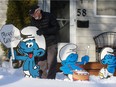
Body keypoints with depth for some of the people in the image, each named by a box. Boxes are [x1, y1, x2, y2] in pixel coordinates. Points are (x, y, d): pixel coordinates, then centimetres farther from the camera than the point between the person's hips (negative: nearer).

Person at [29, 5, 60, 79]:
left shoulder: (49, 16, -13)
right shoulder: (33, 20, 3)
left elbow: (57, 28, -15)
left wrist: (44, 31, -24)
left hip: (51, 43, -5)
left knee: (51, 62, -9)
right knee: (41, 62, 7)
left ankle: (50, 78, -5)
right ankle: (44, 78, 18)